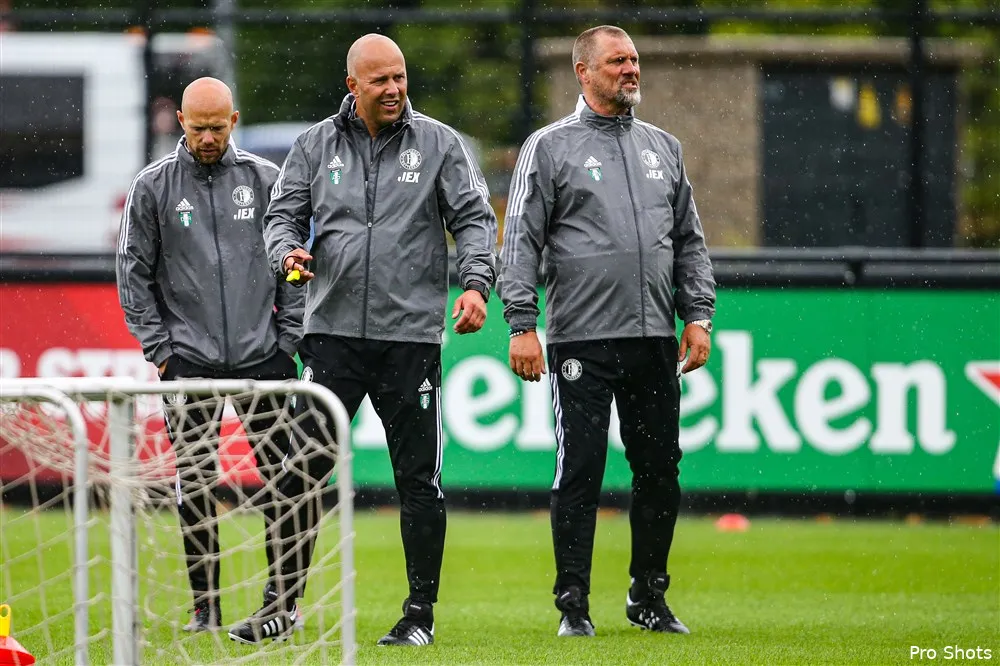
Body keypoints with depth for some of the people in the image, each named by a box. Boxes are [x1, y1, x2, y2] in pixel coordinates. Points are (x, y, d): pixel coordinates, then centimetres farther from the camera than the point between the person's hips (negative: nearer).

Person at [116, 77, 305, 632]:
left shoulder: (266, 179, 5)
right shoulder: (152, 186, 3)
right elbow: (134, 272, 5)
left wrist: (288, 338, 1)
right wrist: (159, 347, -1)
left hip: (263, 356, 0)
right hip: (188, 358, 0)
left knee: (281, 476, -2)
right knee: (195, 484, 0)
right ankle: (206, 605, 8)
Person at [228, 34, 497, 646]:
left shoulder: (439, 143, 3)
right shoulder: (316, 146, 8)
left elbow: (475, 218, 1)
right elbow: (284, 213, 11)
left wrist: (475, 282, -16)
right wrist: (288, 251, -12)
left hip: (412, 336, -1)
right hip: (333, 331, 1)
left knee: (419, 480, 1)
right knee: (302, 471, -2)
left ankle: (421, 612, 11)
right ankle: (284, 605, 6)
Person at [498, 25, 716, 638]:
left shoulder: (663, 147, 16)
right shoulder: (550, 148, 1)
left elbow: (690, 241, 18)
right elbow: (521, 242, -3)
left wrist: (698, 316, 8)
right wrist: (522, 324, -11)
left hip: (655, 339, 4)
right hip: (581, 340, -4)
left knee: (660, 470, 6)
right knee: (580, 472, -5)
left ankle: (650, 598, 17)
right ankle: (574, 604, 1)